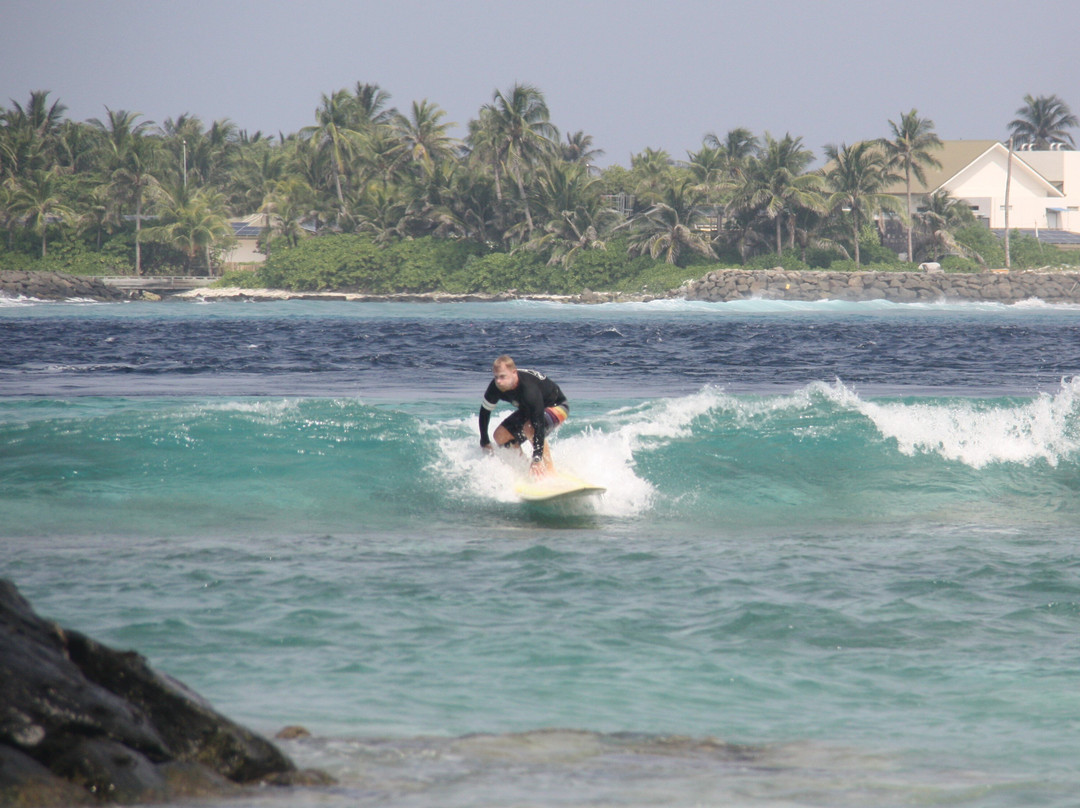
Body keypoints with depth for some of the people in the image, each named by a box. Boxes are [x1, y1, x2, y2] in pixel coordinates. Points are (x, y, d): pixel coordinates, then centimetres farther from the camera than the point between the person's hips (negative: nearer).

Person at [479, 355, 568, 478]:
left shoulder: (529, 389, -41)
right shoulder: (495, 387, -22)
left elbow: (539, 424, -43)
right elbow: (484, 411, -4)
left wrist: (537, 459, -48)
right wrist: (484, 442, 0)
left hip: (556, 406, -7)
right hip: (528, 409, 7)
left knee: (530, 427, -36)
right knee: (500, 435, -5)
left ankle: (550, 469, -29)